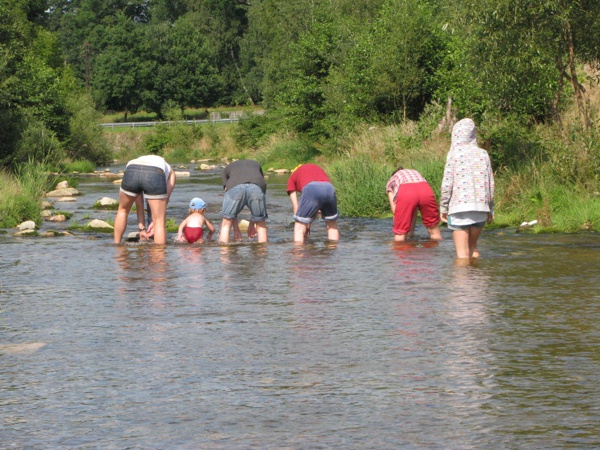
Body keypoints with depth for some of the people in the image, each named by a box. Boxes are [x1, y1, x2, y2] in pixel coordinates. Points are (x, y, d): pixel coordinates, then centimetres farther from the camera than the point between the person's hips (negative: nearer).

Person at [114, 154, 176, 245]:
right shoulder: (170, 172, 38)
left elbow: (139, 205, 41)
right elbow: (164, 201, 29)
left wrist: (142, 228, 41)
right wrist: (154, 223, 37)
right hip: (155, 176, -3)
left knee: (123, 210, 31)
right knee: (160, 222, 10)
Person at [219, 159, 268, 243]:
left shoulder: (227, 168, 38)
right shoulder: (256, 165, 42)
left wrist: (236, 229, 32)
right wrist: (252, 224, 42)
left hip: (234, 187, -1)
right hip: (257, 187, 1)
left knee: (226, 224, 17)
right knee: (261, 225, 21)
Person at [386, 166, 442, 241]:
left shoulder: (391, 182, 37)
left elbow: (395, 210, 26)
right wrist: (411, 230, 43)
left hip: (405, 193, -2)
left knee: (400, 234, 10)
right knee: (434, 231, 19)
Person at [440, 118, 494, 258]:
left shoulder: (454, 154, -5)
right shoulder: (483, 154, 6)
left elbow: (447, 184, -7)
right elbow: (490, 184, 9)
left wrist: (443, 208, 2)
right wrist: (490, 210, 17)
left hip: (459, 206, -4)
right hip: (481, 206, 4)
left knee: (462, 252, -2)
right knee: (473, 246, 20)